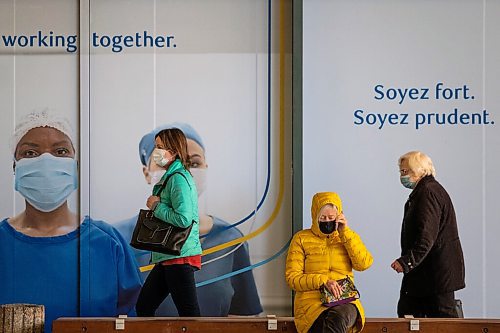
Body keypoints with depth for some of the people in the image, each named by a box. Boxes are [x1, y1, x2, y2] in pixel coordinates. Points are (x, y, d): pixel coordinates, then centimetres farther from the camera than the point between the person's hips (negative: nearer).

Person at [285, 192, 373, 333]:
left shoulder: (349, 237, 17)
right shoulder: (302, 238, 10)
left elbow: (364, 264, -1)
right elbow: (292, 277, 3)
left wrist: (345, 232, -2)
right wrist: (323, 281, -12)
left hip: (345, 302, 1)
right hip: (312, 301, -1)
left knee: (338, 317, -38)